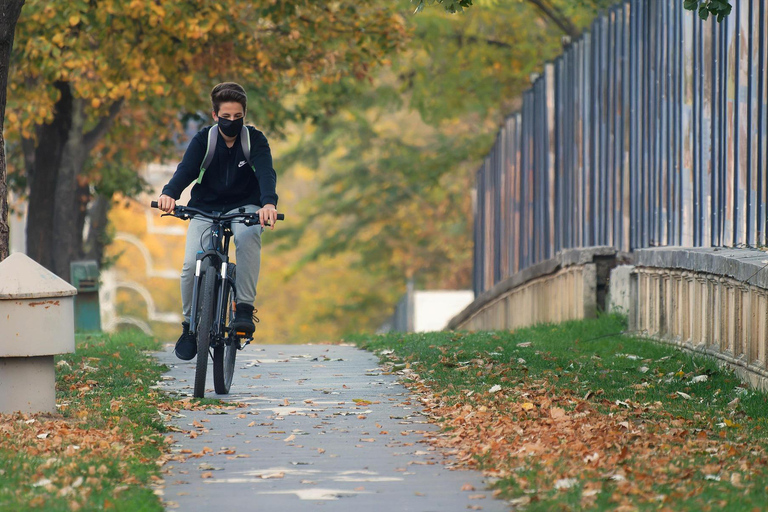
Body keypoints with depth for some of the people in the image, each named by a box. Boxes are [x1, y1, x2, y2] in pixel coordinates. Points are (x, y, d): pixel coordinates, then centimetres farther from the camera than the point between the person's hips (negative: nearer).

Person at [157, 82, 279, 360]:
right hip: (206, 209, 1)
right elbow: (186, 169, -24)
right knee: (191, 266, -19)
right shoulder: (203, 139, -9)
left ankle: (244, 307, -29)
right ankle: (190, 324, 6)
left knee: (248, 236, -37)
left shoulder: (255, 139, -11)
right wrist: (169, 194, -46)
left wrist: (269, 203, -49)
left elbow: (266, 172, -27)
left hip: (244, 207, -1)